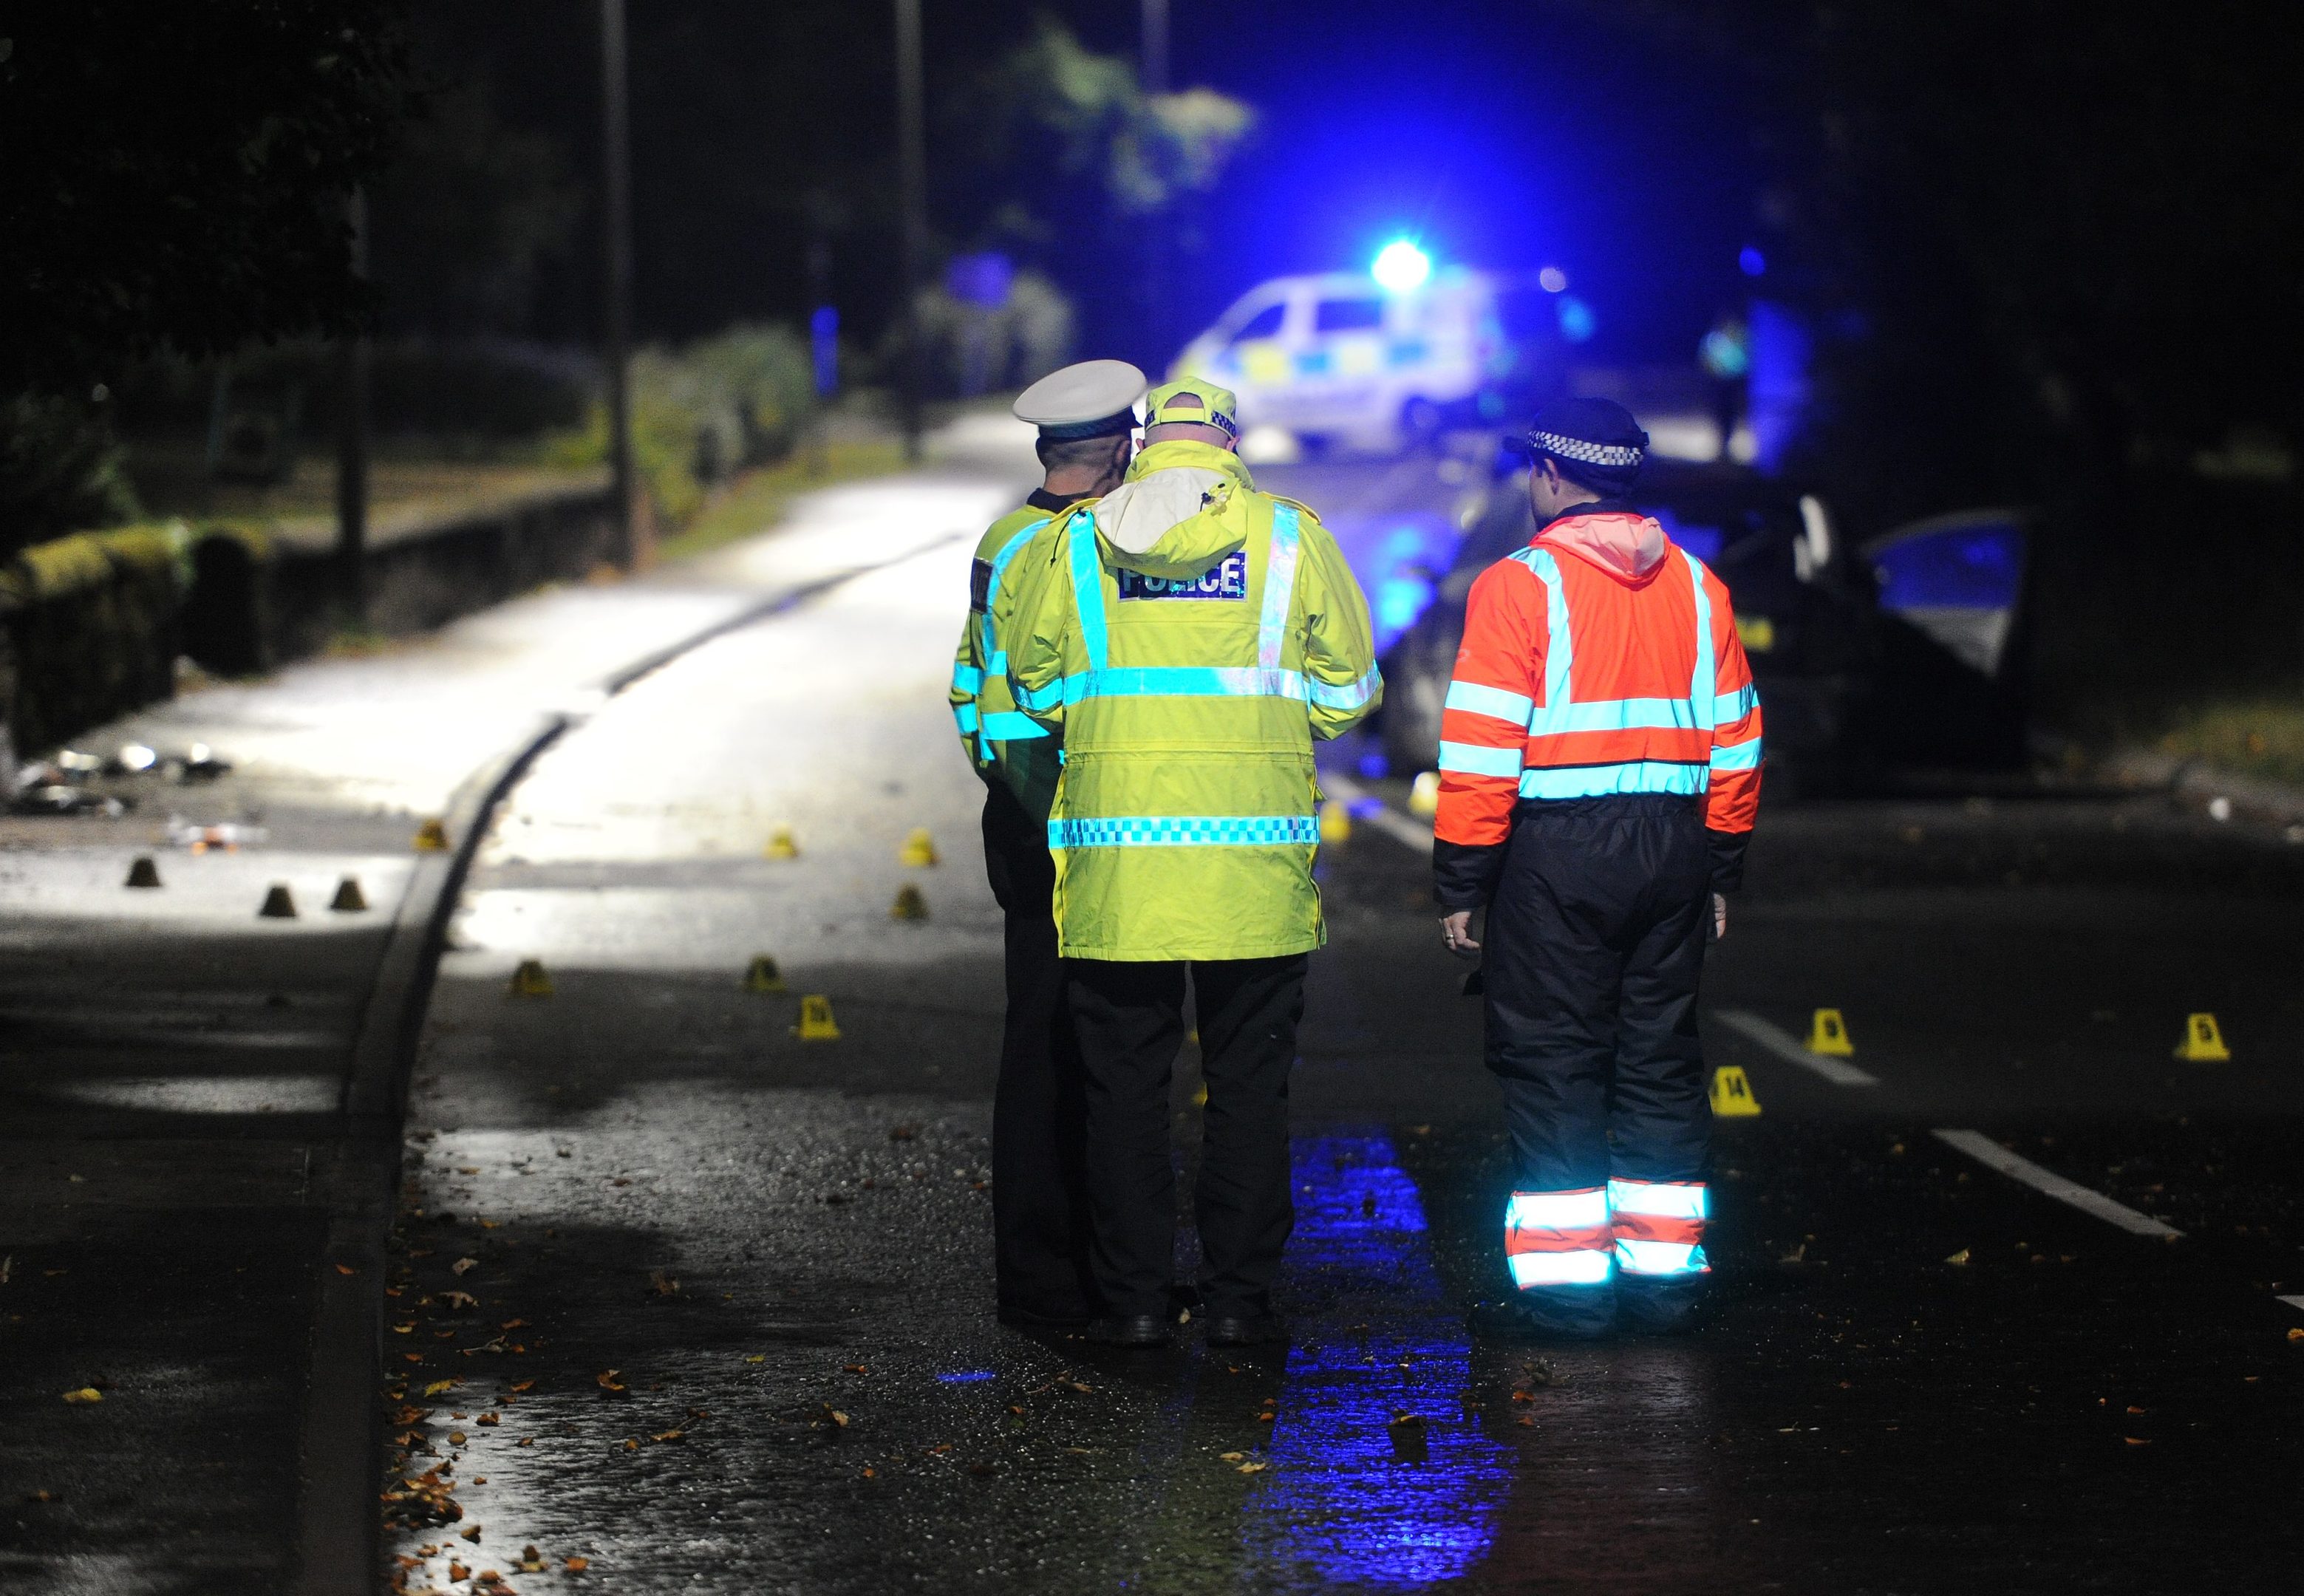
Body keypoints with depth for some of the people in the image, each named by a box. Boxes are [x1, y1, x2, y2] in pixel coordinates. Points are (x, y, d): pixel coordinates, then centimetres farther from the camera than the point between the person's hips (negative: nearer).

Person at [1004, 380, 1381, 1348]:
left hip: (1113, 856, 1)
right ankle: (1240, 1296, 7)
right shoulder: (1289, 535, 2)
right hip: (1254, 865, -1)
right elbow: (1349, 687, 6)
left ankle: (1132, 1298, 7)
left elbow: (1034, 684, 11)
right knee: (1249, 1085, 7)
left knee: (1125, 1086, 7)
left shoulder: (1074, 540, 5)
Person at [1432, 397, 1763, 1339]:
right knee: (1660, 1057, 11)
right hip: (1672, 848, 5)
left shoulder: (1520, 587, -8)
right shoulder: (1694, 585, 10)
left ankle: (1564, 1285, -2)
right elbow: (1734, 740, 13)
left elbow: (1482, 752, -11)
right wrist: (1720, 868, 20)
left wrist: (1459, 884, -6)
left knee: (1554, 1061, -1)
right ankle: (1664, 1276, 12)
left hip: (1557, 848, -5)